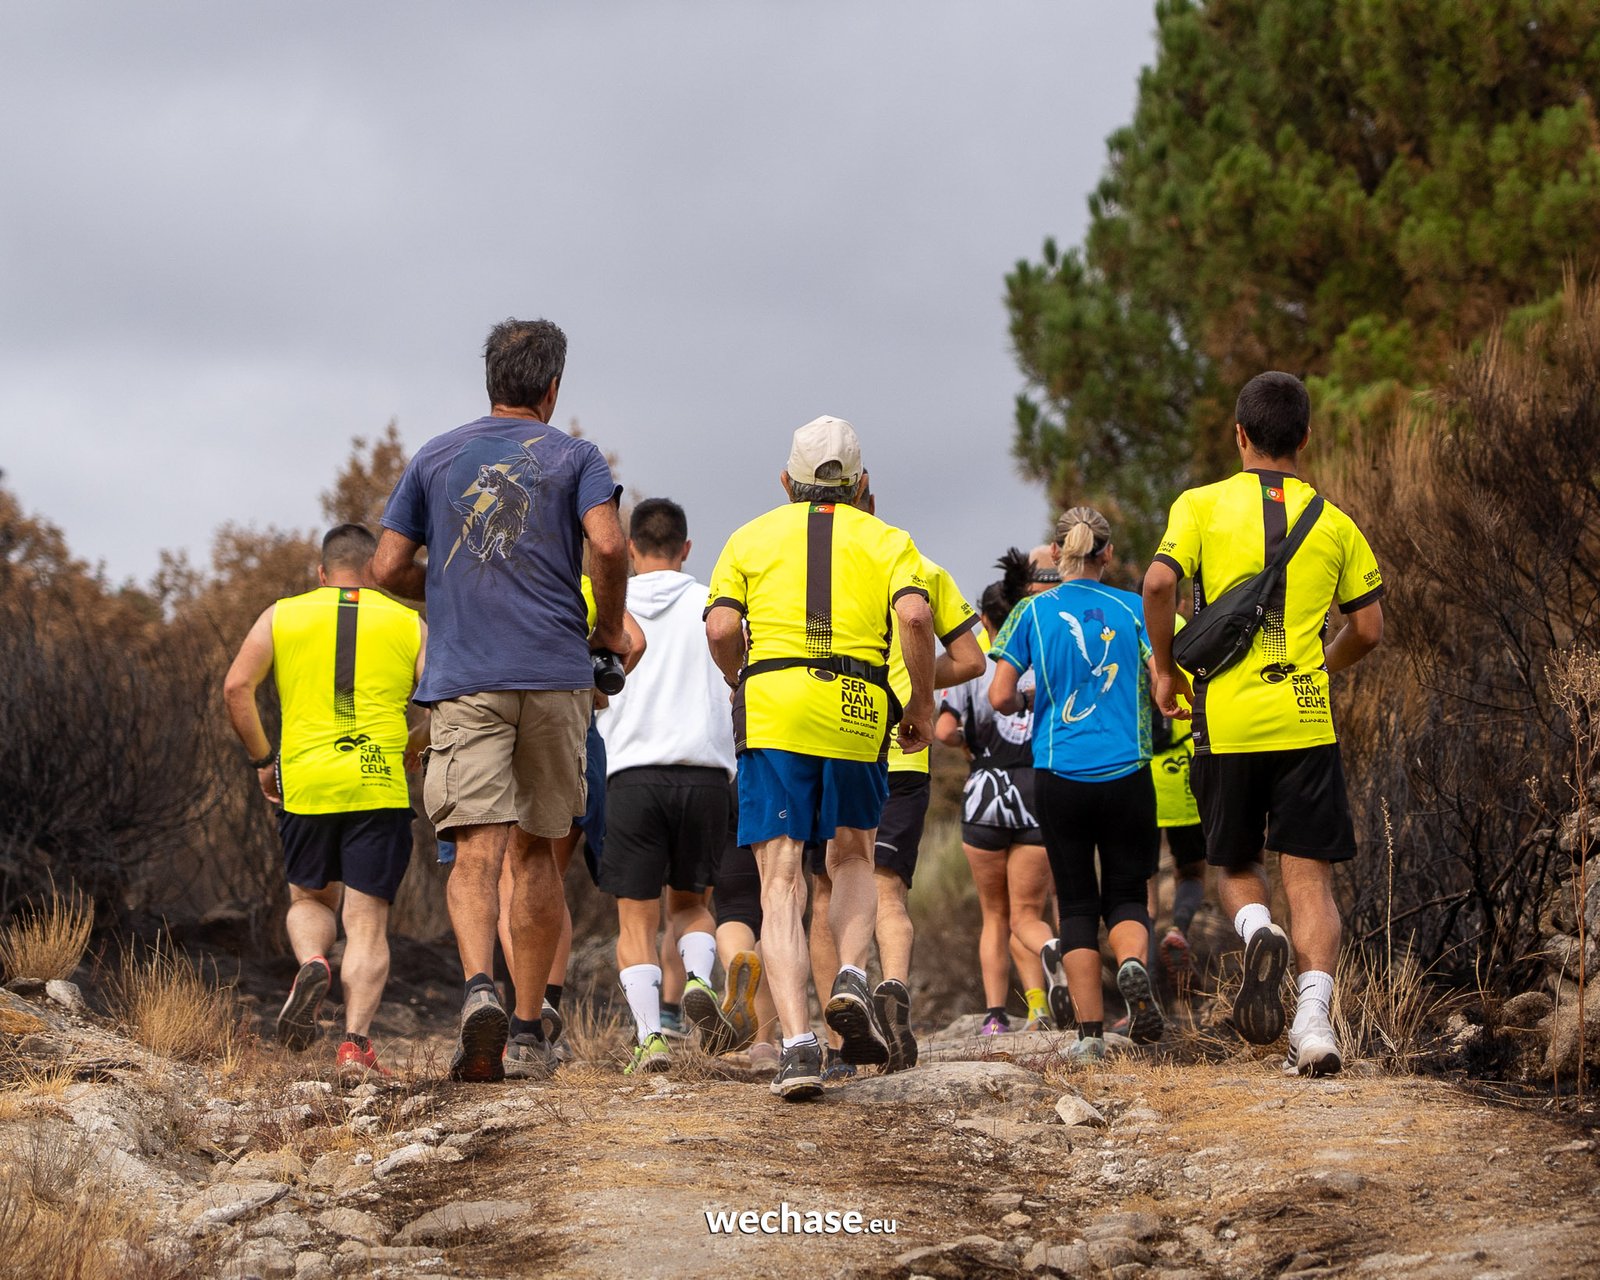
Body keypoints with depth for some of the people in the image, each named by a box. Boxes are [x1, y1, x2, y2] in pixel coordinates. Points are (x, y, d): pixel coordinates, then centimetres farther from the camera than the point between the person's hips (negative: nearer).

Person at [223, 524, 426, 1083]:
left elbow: (236, 687, 1)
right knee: (367, 921, 2)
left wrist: (262, 758, 10)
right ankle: (355, 1042, -12)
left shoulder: (282, 616, 11)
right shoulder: (408, 623, 10)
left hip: (306, 783, 1)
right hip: (381, 785, -1)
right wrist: (414, 747, 18)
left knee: (310, 899, 21)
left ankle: (311, 963, -11)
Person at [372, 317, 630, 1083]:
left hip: (464, 678, 0)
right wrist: (610, 628, 4)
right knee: (534, 851, 12)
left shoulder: (434, 459, 13)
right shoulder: (573, 457, 6)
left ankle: (478, 986, -35)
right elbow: (608, 544, -11)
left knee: (477, 849, -10)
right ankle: (528, 1024, 15)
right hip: (554, 675, 0)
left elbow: (387, 569, 10)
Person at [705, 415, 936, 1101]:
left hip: (772, 709, 0)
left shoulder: (753, 536, 17)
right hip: (859, 710, 0)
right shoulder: (886, 539, 15)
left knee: (782, 882, -1)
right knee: (853, 857, 22)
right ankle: (851, 979, -4)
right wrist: (922, 705, 6)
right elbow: (914, 616, -5)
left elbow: (720, 628, 1)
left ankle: (797, 1039, -16)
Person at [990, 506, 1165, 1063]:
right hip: (1126, 773, 0)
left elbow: (1001, 697, -3)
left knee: (1077, 903, 9)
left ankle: (1090, 1032, 2)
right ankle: (1133, 962, -21)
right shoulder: (1134, 609, 2)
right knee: (1126, 894, 12)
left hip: (1060, 775, 0)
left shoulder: (1033, 612, 1)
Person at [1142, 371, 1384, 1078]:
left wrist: (1166, 670, 1)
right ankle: (1314, 1021, -13)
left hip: (1226, 720, 0)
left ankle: (1256, 928, -17)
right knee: (1309, 874, 2)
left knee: (1235, 865, 16)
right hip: (1307, 720, 1)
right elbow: (1368, 628, 7)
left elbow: (1159, 583, -13)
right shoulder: (1333, 522, 7)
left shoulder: (1202, 505, 2)